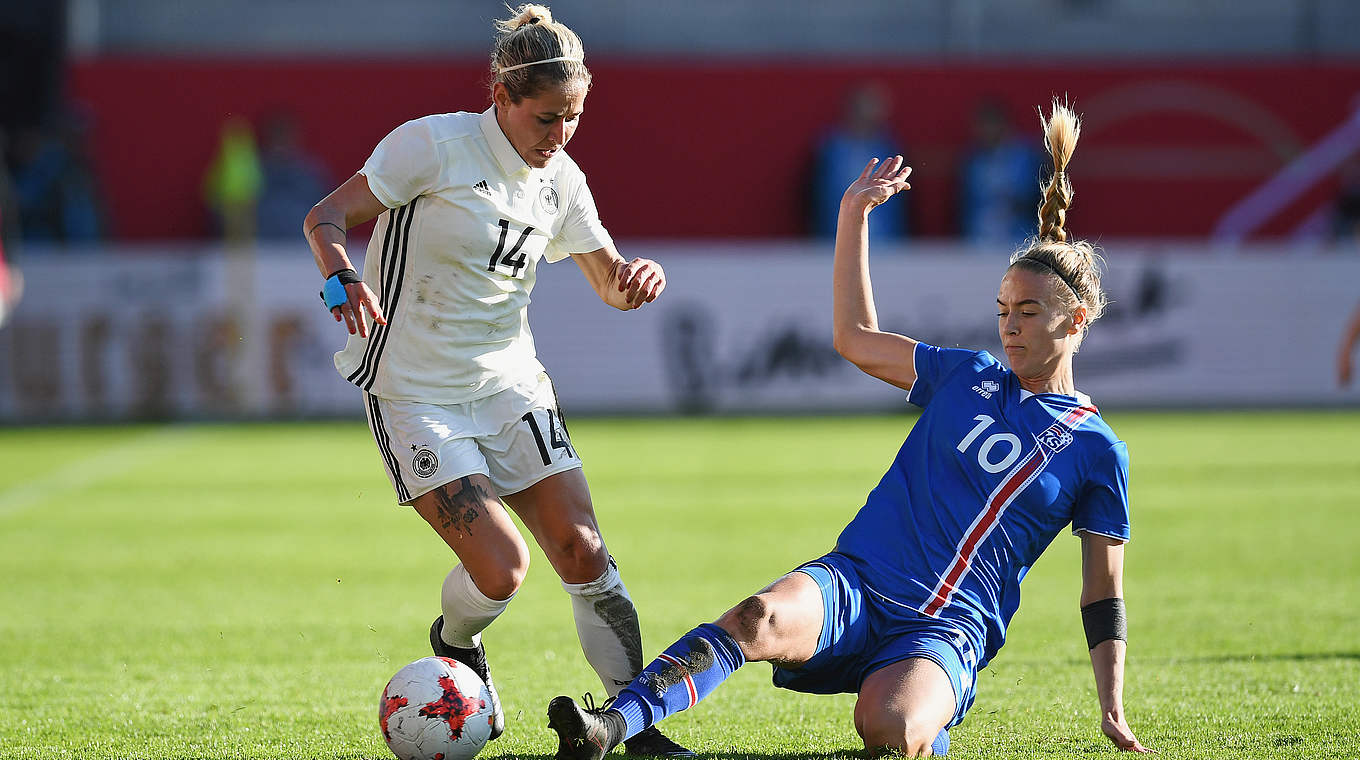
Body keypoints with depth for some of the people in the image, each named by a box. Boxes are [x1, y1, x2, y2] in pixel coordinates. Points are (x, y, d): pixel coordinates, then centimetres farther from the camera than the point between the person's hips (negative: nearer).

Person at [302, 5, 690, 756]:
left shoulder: (561, 180, 4)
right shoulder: (436, 144, -13)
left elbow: (610, 284, 14)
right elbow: (325, 217, -12)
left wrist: (636, 277, -10)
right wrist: (343, 278, -33)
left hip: (510, 384, 5)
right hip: (414, 392, -5)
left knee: (582, 551, -7)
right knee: (500, 568, -16)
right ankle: (455, 644, 19)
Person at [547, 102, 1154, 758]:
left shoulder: (1097, 450, 5)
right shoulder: (969, 377, 16)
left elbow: (1103, 596, 7)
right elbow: (855, 339, 19)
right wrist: (854, 215, 13)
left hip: (947, 630, -3)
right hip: (854, 581, 3)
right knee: (757, 619, -31)